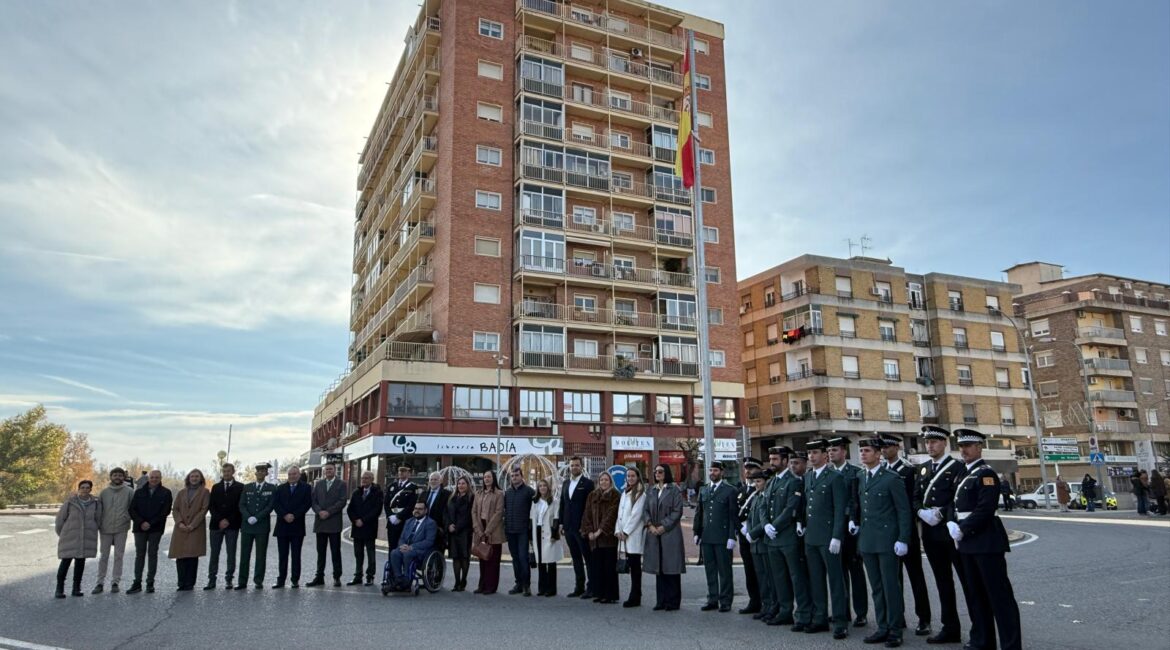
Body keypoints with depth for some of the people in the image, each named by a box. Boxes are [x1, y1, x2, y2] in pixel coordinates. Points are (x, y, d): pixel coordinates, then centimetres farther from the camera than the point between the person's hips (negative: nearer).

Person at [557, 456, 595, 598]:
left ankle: (591, 587, 5)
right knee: (576, 558, 12)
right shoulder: (566, 483, 13)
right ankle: (579, 587, 19)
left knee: (588, 558, 0)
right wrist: (561, 523, 10)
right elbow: (562, 504, 16)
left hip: (582, 527, -6)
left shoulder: (587, 483, -7)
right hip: (569, 527, 6)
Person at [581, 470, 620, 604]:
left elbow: (611, 514, -10)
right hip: (594, 538, 4)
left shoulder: (615, 496, -1)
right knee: (597, 566, 4)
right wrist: (589, 531, -2)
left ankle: (610, 595, 3)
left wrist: (600, 530, -13)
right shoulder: (592, 496, 13)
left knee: (609, 566, -3)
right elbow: (587, 514, 10)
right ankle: (599, 593, 13)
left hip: (609, 536, -4)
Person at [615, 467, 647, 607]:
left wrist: (626, 531, -11)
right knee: (631, 565, 7)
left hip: (634, 534, -7)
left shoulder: (640, 494, -6)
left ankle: (635, 597, 0)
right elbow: (620, 512, 16)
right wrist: (618, 530, 5)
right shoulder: (625, 493, 17)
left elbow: (636, 514, -12)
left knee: (635, 565, -4)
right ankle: (635, 596, 11)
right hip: (624, 534, 7)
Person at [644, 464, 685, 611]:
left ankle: (673, 602, 6)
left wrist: (663, 526, -13)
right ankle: (661, 601, 15)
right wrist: (650, 525, -5)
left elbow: (677, 511, -8)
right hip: (654, 533, 5)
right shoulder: (652, 491, 13)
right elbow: (647, 510, 12)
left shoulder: (674, 490, -3)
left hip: (670, 533, -5)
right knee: (659, 568, 8)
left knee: (671, 568, -2)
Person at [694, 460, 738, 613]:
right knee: (710, 570, 10)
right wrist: (697, 533, 9)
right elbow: (699, 513, 15)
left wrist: (731, 537, -10)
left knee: (724, 570, 2)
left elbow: (733, 515, -5)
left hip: (722, 537, -5)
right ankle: (713, 599, 18)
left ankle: (725, 601, 10)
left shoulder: (730, 491, -1)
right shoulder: (703, 490, 13)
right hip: (706, 537, 5)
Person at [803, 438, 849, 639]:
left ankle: (840, 621, 7)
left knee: (835, 579, 0)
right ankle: (820, 619, 21)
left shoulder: (836, 477, -8)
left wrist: (836, 537, -16)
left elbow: (840, 509, -12)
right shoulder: (807, 476, 13)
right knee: (815, 579, 12)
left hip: (828, 537, -7)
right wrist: (801, 522, 5)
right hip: (810, 536, 7)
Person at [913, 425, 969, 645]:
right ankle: (950, 628, 20)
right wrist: (922, 512, -7)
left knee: (967, 581, 0)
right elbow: (915, 498, 11)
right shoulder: (923, 469, 13)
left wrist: (941, 514, -21)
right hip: (931, 533, 6)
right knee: (943, 582, 12)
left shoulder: (957, 467, -6)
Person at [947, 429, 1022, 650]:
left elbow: (985, 510, -20)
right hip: (968, 542, 9)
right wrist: (952, 524, -1)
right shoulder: (964, 474, 16)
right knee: (975, 593, 14)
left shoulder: (986, 473, -11)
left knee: (999, 594, -4)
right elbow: (958, 505, 17)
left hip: (986, 541, -9)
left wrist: (962, 529, -16)